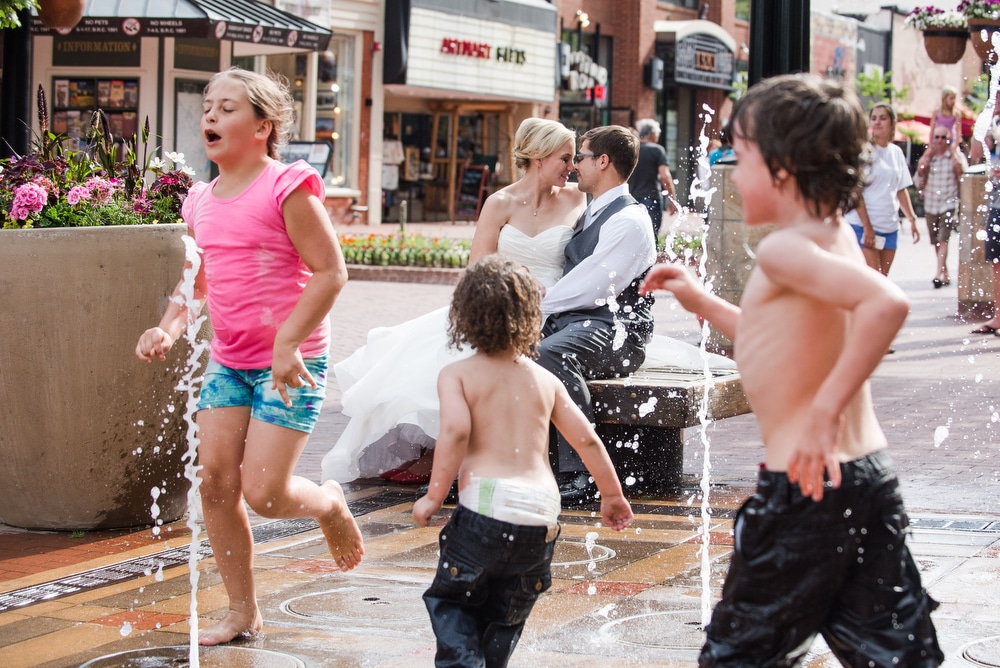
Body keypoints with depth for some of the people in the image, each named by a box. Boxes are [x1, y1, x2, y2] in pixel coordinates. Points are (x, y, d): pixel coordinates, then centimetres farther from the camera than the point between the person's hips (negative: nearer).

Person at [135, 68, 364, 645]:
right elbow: (195, 283, 20)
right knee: (214, 479, 0)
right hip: (229, 360, 7)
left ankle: (331, 506, 25)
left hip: (290, 363, -7)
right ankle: (242, 613, 14)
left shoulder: (286, 189, -12)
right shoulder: (202, 202, 9)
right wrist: (169, 329, 0)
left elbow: (331, 272, -15)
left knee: (264, 493, -11)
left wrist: (288, 344, -21)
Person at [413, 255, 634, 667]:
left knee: (449, 599, 11)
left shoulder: (457, 374, 3)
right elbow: (587, 439, 16)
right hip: (543, 511, 4)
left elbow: (456, 431, -14)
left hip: (486, 504, -4)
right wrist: (611, 494, 29)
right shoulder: (545, 380, 15)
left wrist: (433, 496, -7)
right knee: (508, 614, 18)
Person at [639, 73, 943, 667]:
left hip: (805, 484, -9)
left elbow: (886, 302, -34)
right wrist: (703, 301, 25)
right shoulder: (836, 235, 12)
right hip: (871, 469, 9)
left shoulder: (785, 249, -17)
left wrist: (825, 409, -33)